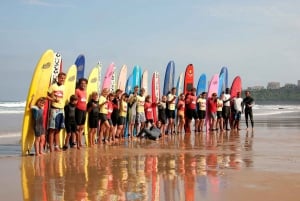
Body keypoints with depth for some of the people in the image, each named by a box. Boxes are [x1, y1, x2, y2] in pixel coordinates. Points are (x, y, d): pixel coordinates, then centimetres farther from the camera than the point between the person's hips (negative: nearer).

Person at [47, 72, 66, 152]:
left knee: (58, 130, 10)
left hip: (61, 109, 6)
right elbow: (46, 96, -8)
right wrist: (53, 99, -21)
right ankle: (51, 147, 0)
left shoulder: (63, 87, 13)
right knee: (52, 129, -3)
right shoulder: (53, 86, -5)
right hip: (54, 109, -6)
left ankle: (57, 146, 16)